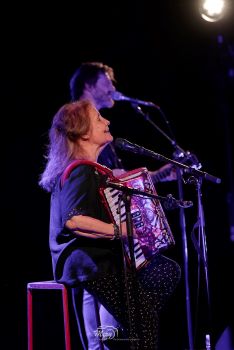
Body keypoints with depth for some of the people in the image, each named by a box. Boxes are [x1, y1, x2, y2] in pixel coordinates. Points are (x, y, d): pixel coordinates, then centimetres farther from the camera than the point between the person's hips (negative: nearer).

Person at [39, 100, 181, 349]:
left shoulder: (92, 169, 15)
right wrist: (119, 230, -28)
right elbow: (72, 219, -32)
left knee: (168, 270, 10)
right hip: (86, 263, -10)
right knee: (143, 320, -14)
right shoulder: (81, 171, -16)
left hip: (97, 256, 10)